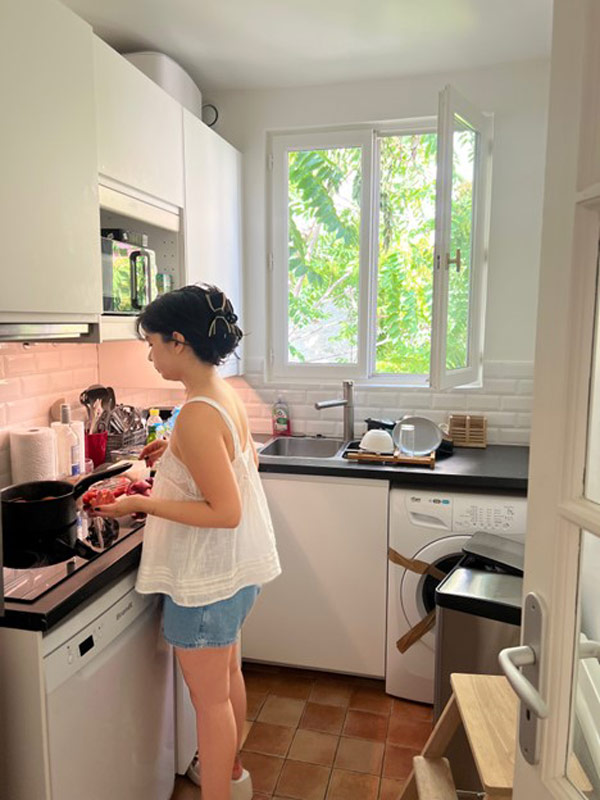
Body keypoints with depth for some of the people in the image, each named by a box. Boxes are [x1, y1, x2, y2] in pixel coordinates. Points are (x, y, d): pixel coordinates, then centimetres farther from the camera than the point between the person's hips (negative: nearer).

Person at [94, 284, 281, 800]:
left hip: (206, 578, -10)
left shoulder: (197, 415, -28)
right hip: (234, 568, 10)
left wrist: (142, 504, -21)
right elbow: (247, 459, 14)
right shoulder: (226, 394, 0)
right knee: (227, 673, 28)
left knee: (210, 698, 11)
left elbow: (225, 511, -28)